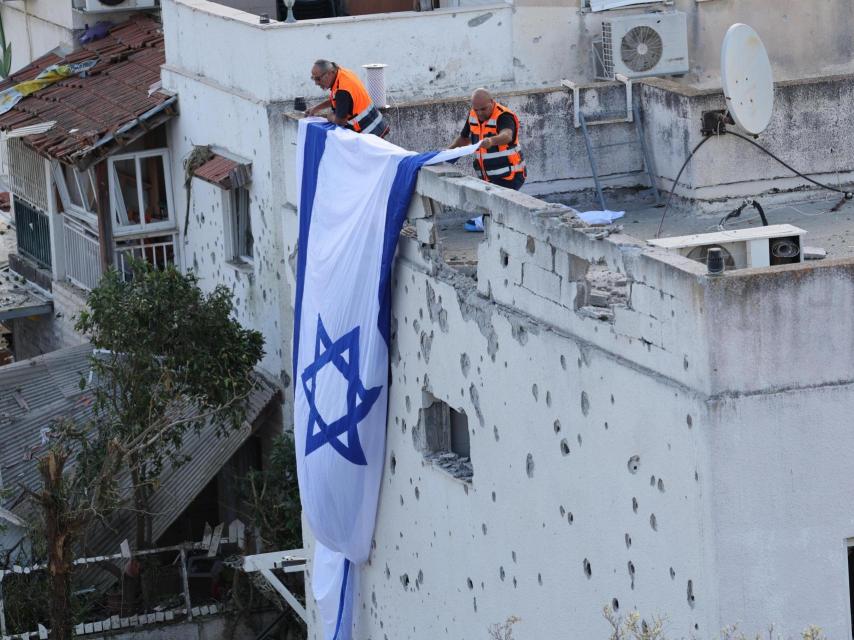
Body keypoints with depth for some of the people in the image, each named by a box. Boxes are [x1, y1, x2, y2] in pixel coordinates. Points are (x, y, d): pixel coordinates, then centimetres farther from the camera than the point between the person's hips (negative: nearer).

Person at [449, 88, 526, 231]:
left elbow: (507, 136, -44)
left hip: (508, 175, -8)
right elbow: (464, 138, 20)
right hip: (488, 177, 8)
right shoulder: (473, 116, 3)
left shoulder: (504, 116, -22)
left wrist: (492, 141, -66)